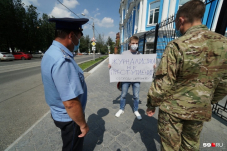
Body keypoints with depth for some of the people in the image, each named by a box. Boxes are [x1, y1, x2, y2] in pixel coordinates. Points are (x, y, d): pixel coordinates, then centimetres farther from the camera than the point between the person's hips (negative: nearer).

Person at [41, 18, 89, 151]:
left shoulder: (52, 52, 0)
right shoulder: (63, 61, -34)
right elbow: (71, 103, -33)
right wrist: (83, 124, -17)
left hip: (59, 113, 9)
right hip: (69, 118, -8)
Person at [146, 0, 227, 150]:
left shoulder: (177, 46, -21)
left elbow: (163, 82, -20)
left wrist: (151, 104, -5)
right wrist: (209, 101, 20)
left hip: (173, 109, -5)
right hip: (200, 109, 5)